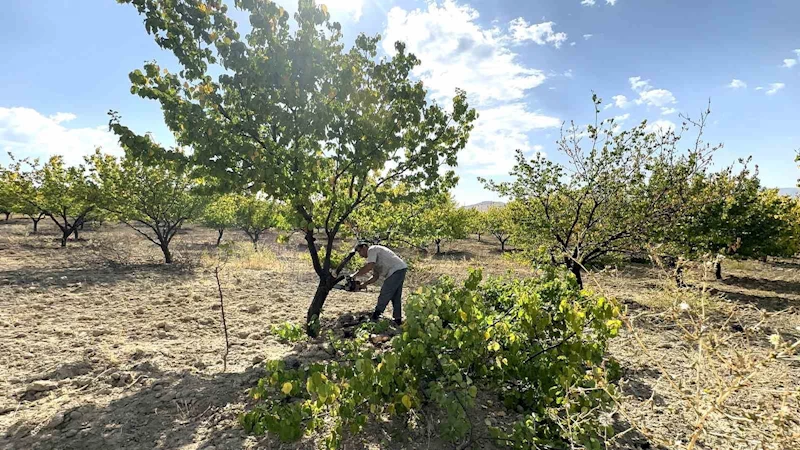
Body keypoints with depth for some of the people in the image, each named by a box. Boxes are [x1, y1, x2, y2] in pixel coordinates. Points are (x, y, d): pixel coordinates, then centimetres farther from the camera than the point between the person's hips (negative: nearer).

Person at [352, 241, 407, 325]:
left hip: (396, 270, -11)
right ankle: (398, 319, 18)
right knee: (395, 297, 14)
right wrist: (363, 284, 12)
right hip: (400, 271, 11)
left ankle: (375, 318, 1)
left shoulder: (372, 249, -5)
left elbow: (368, 267, -18)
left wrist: (354, 276, -10)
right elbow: (375, 277, 20)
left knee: (384, 296, -6)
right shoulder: (374, 261, 24)